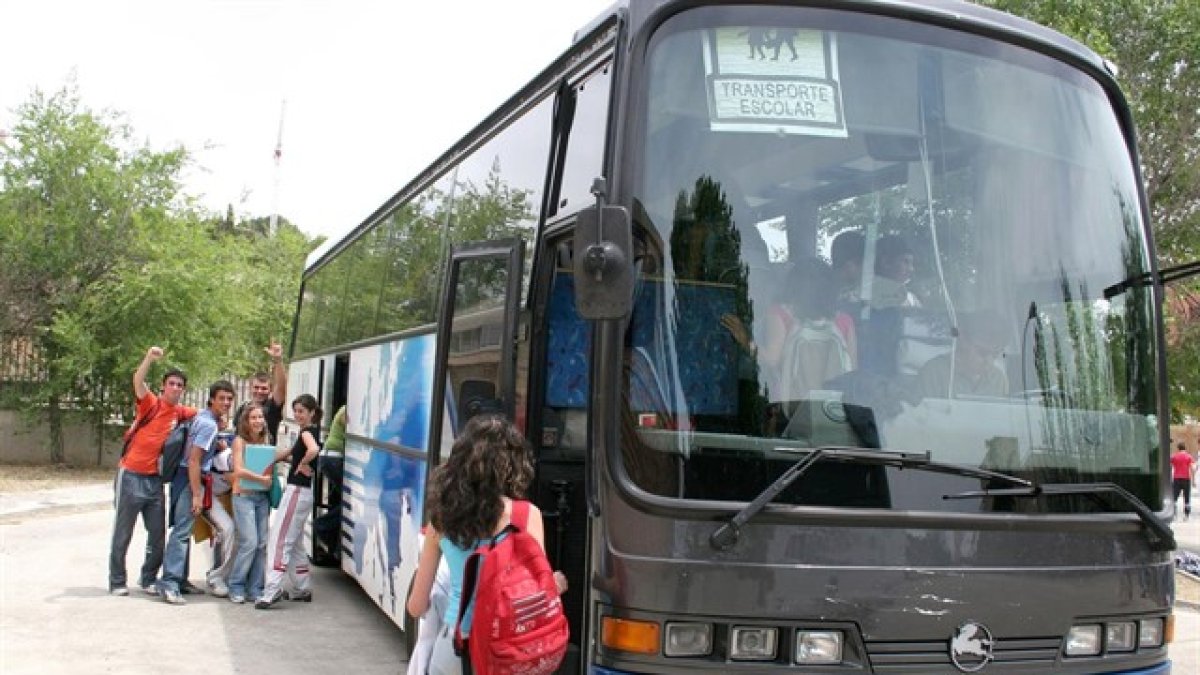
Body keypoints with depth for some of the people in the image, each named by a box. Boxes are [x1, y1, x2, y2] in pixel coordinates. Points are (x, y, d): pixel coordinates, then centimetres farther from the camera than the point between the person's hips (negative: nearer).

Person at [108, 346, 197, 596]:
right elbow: (138, 381, -26)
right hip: (132, 475, -5)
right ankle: (117, 581, 16)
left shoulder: (181, 413, 4)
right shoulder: (151, 404, -8)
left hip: (155, 479, 5)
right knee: (123, 533, 6)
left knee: (158, 534, 9)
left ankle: (148, 578, 24)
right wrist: (150, 357, -41)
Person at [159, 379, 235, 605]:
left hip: (188, 478, 10)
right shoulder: (209, 424, -16)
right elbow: (194, 460, -21)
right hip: (190, 480, -10)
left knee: (184, 530, 15)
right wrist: (196, 495, -22)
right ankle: (169, 584, -15)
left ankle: (180, 580, 22)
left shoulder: (203, 417, 13)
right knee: (182, 531, -12)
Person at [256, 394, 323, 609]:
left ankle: (273, 589, -18)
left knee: (280, 539, -12)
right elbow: (290, 453, 27)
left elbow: (314, 449, -33)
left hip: (297, 490, -10)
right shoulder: (310, 432, 16)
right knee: (295, 542, 16)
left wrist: (302, 464, -17)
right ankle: (302, 589, 21)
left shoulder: (307, 431, -11)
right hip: (303, 491, 10)